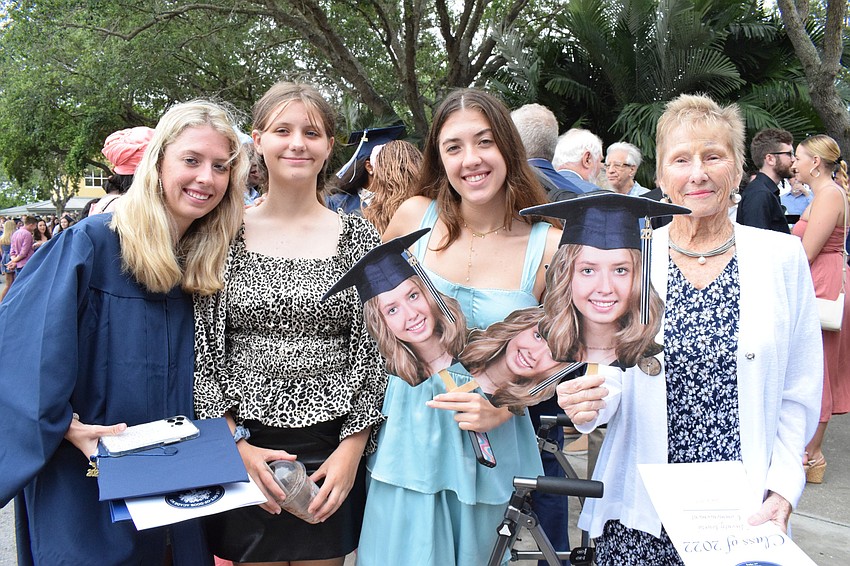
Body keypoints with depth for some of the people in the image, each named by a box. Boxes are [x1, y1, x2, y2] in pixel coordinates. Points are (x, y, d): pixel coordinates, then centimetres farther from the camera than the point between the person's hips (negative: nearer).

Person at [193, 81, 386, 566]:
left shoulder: (358, 236, 1)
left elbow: (374, 350, 1)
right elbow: (204, 351, 1)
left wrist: (352, 448, -6)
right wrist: (235, 444, -7)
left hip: (332, 450, 0)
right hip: (244, 444, 0)